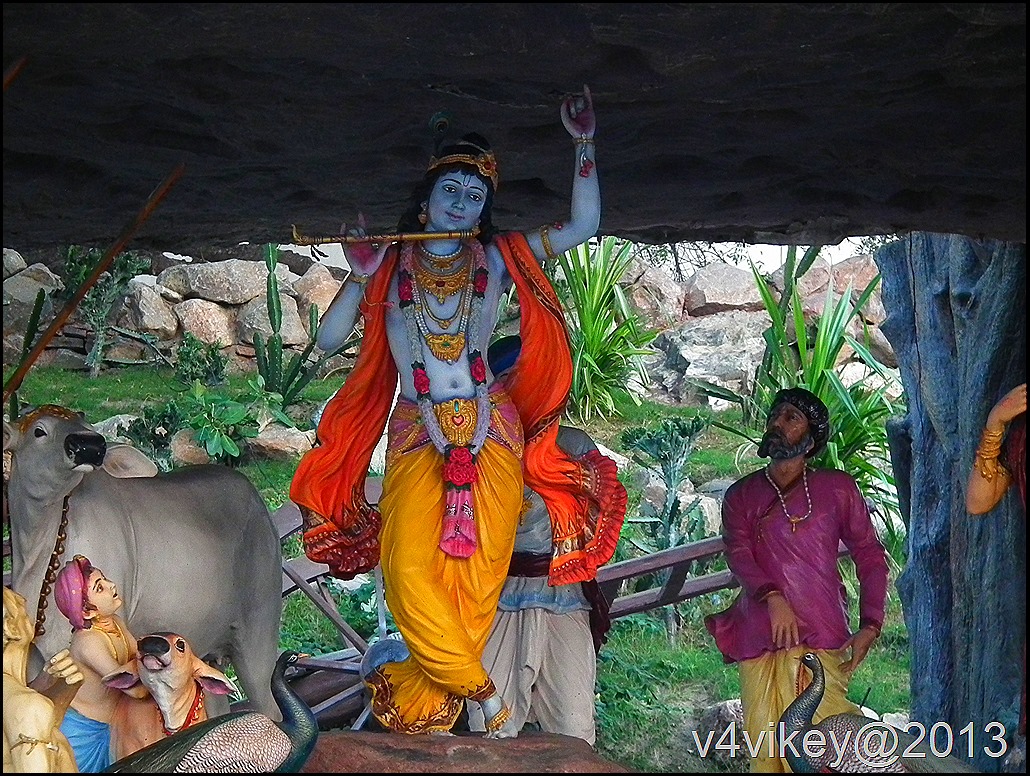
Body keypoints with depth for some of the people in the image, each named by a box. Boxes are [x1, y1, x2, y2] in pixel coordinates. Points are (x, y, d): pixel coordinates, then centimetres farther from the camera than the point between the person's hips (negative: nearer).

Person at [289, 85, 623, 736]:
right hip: (414, 436, 0)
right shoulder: (390, 264, 10)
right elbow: (329, 340, 5)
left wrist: (584, 143, 1)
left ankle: (425, 701, 3)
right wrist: (359, 276, -5)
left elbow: (586, 224, 7)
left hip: (490, 432, 1)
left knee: (477, 571, -9)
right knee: (409, 566, -19)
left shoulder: (497, 256, 12)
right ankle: (486, 697, -6)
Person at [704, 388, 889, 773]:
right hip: (759, 640, 2)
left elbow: (870, 556, 12)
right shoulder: (741, 495, 15)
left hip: (821, 638, -2)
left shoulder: (837, 488, 12)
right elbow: (737, 553, -1)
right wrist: (772, 597, -20)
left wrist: (871, 625, 0)